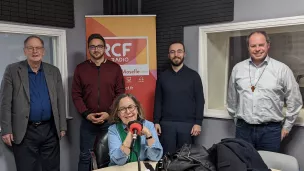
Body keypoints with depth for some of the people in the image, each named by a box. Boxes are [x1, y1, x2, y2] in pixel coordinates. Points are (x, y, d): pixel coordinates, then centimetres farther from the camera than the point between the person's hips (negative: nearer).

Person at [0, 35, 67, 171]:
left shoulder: (54, 71, 7)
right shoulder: (12, 70, -1)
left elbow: (60, 101, 8)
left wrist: (62, 127, 5)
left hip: (50, 130, 3)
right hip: (24, 132, -2)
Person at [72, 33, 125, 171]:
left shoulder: (115, 68, 3)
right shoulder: (80, 68, 5)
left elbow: (120, 94, 0)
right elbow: (76, 95, 2)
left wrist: (110, 113, -11)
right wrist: (86, 114, -10)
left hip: (110, 120, 0)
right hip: (88, 121, 1)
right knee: (85, 156, 9)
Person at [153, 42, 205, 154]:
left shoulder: (193, 75, 2)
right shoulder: (163, 76, 8)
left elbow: (200, 101, 0)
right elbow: (158, 101, 8)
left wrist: (198, 123, -7)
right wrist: (156, 122, 1)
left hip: (187, 123, -1)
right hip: (166, 123, 1)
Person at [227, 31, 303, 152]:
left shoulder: (282, 69, -2)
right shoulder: (238, 68, 5)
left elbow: (294, 100, 5)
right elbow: (232, 98, 16)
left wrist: (287, 126, 7)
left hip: (270, 130, -2)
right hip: (243, 129, 2)